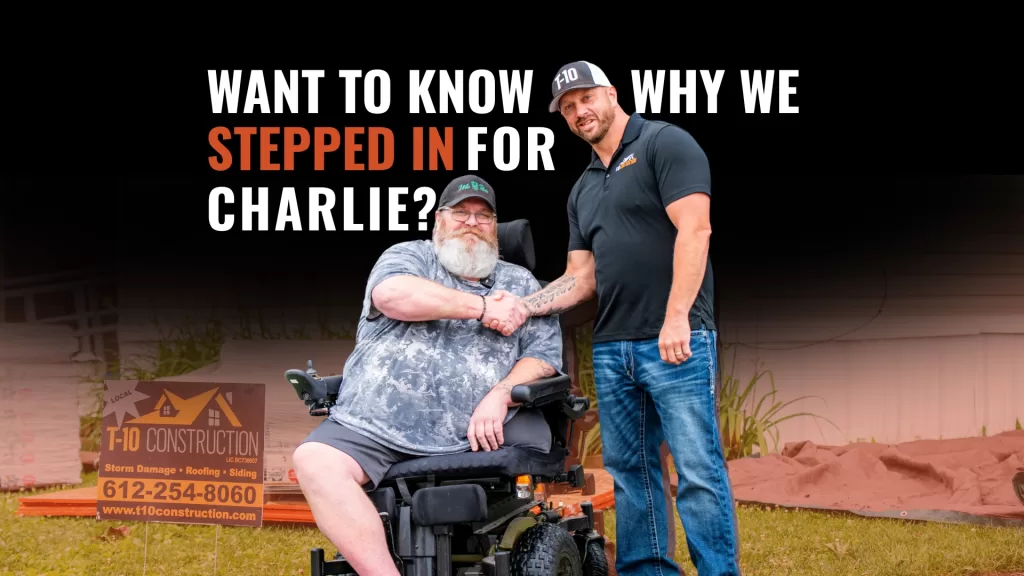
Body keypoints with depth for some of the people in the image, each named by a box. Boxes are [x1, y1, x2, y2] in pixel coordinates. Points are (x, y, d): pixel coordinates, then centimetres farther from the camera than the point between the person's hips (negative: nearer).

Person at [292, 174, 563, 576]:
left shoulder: (521, 284, 21)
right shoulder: (410, 256, 15)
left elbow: (544, 356, 10)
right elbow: (392, 294, -9)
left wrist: (500, 395, -11)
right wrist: (482, 309, -5)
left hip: (477, 438, 2)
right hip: (376, 431, -2)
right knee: (316, 461, -26)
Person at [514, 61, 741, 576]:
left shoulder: (665, 143, -2)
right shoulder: (582, 191, 20)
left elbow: (694, 229, -13)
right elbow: (581, 278, 18)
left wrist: (676, 318, -21)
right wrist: (520, 307, 3)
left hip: (676, 341, -8)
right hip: (611, 348, 8)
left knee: (698, 471, -8)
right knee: (629, 470, 9)